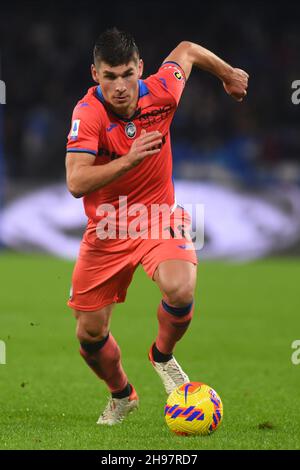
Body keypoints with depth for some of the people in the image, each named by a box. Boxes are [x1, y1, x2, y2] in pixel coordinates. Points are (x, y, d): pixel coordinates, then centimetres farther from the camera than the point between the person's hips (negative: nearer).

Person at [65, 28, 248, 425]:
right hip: (107, 229, 0)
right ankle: (121, 394, 35)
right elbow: (76, 183, -33)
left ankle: (163, 355, 4)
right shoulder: (88, 113, -22)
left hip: (159, 217, 0)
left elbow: (187, 50, 9)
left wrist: (229, 74, 25)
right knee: (90, 334, 3)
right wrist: (130, 159, -43)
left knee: (180, 289, -30)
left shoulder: (160, 92, -14)